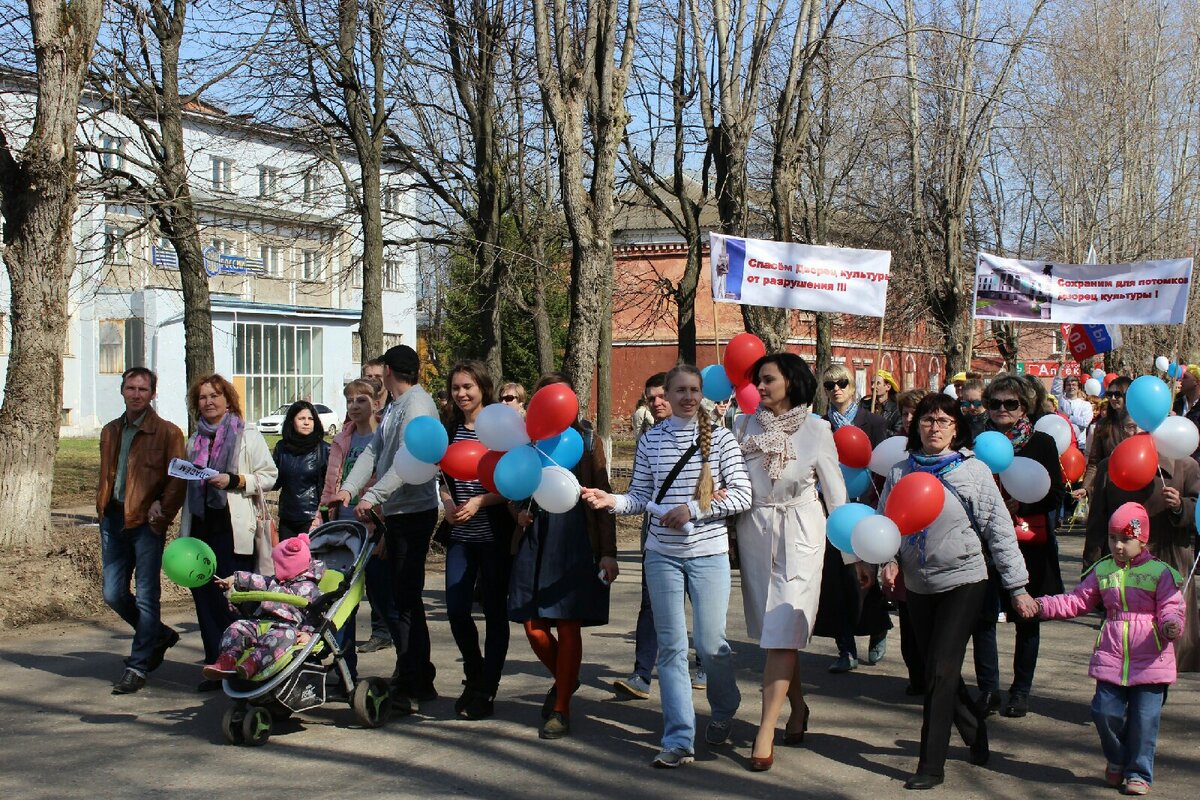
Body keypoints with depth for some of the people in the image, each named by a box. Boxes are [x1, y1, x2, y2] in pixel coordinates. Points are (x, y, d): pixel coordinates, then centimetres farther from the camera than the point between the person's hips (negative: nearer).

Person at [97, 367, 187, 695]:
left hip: (146, 522, -6)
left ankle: (138, 667, 8)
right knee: (114, 594, 7)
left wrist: (161, 515, -16)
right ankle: (160, 635, 31)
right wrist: (104, 514, 8)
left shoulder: (167, 433, -4)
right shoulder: (111, 432, 15)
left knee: (146, 597, -1)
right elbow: (105, 478, 19)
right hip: (114, 519, 6)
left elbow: (177, 480, -7)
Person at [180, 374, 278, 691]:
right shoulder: (195, 441, 19)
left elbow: (269, 475, -2)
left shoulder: (248, 435, 3)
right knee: (205, 598, 2)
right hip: (202, 527, 5)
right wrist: (184, 531, 21)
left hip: (235, 528, -5)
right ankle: (216, 665, 9)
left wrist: (233, 480, -16)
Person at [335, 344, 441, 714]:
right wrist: (348, 488, -1)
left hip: (414, 512, -10)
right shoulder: (394, 408, 18)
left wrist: (372, 496, -25)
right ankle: (420, 680, 23)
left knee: (405, 602, -9)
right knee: (405, 599, 14)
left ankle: (409, 689, -5)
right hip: (395, 513, 10)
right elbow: (373, 452, 12)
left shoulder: (417, 403, -12)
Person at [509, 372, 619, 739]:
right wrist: (518, 511, -2)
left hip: (575, 540, -3)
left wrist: (608, 553, -5)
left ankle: (561, 710, 10)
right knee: (533, 625, 2)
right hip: (534, 539, 3)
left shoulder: (585, 441, 2)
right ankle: (564, 679, 31)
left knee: (569, 626, -2)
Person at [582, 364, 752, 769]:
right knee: (671, 646, 3)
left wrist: (692, 510, -14)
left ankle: (724, 710, 33)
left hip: (708, 553, -2)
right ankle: (679, 741, 8)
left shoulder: (720, 438, -1)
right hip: (663, 554, 2)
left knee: (710, 644, 1)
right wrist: (611, 501, -12)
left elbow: (741, 495, -6)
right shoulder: (651, 440, 6)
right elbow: (641, 497, 7)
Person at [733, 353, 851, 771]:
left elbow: (835, 490, 1)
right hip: (755, 532, 4)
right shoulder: (746, 426, 5)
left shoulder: (815, 428, -2)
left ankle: (766, 731, -9)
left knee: (782, 630, -9)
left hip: (799, 533, -3)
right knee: (775, 630, 11)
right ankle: (798, 707, 29)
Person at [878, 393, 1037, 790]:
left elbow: (1000, 531, -6)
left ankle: (932, 765, -1)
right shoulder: (901, 472, 4)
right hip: (918, 586, 5)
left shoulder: (973, 471, -6)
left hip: (962, 583, -4)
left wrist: (1017, 587, -6)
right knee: (938, 671, 12)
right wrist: (888, 562, -7)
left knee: (941, 671, -8)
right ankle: (976, 734, 36)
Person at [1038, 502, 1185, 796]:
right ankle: (1116, 760, 27)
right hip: (1111, 659, 3)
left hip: (1151, 662, -3)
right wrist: (1043, 606, 0)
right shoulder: (1102, 571, 10)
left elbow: (1171, 608, -7)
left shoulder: (1160, 573, -1)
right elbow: (1077, 601, 12)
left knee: (1144, 718, 0)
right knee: (1105, 712, -1)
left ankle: (1139, 772, 18)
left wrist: (1171, 625, -29)